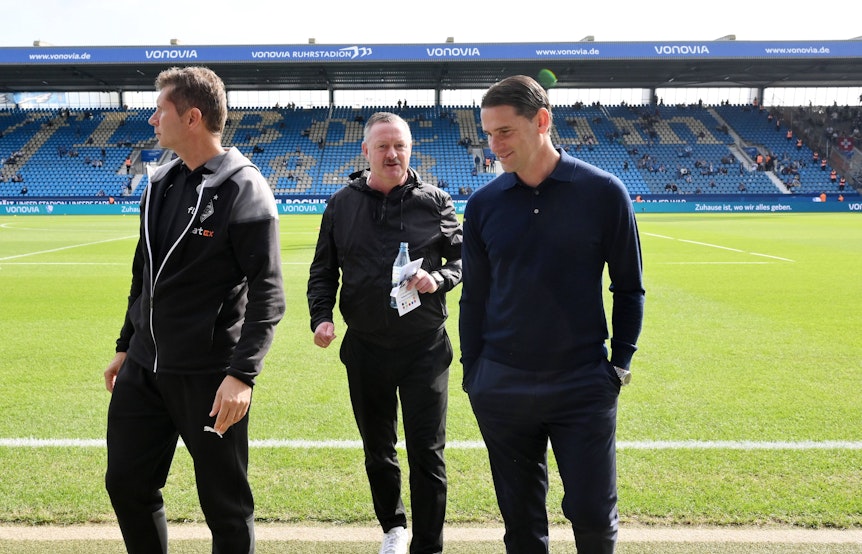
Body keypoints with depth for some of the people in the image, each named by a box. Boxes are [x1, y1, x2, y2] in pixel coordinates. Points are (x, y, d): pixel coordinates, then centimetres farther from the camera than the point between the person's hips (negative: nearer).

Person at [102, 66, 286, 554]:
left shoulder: (244, 189, -13)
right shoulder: (161, 184, 10)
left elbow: (268, 294, -17)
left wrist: (243, 374, -25)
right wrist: (127, 346, 22)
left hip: (211, 377, -7)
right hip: (143, 369, 8)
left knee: (226, 505, 4)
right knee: (127, 485, 14)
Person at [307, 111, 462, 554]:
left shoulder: (434, 202, -1)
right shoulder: (341, 205, 3)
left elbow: (463, 258, 5)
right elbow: (323, 272, 9)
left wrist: (439, 279, -16)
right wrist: (321, 317, -7)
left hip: (425, 349, -2)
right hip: (365, 350, 3)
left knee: (427, 454, 0)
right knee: (378, 450, 18)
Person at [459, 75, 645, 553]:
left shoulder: (603, 193, -5)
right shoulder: (483, 204, 1)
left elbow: (628, 289, 3)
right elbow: (474, 297, 9)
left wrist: (620, 363, -1)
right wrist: (472, 372, 7)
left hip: (584, 387, -2)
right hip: (501, 387, 2)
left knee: (593, 514, 1)